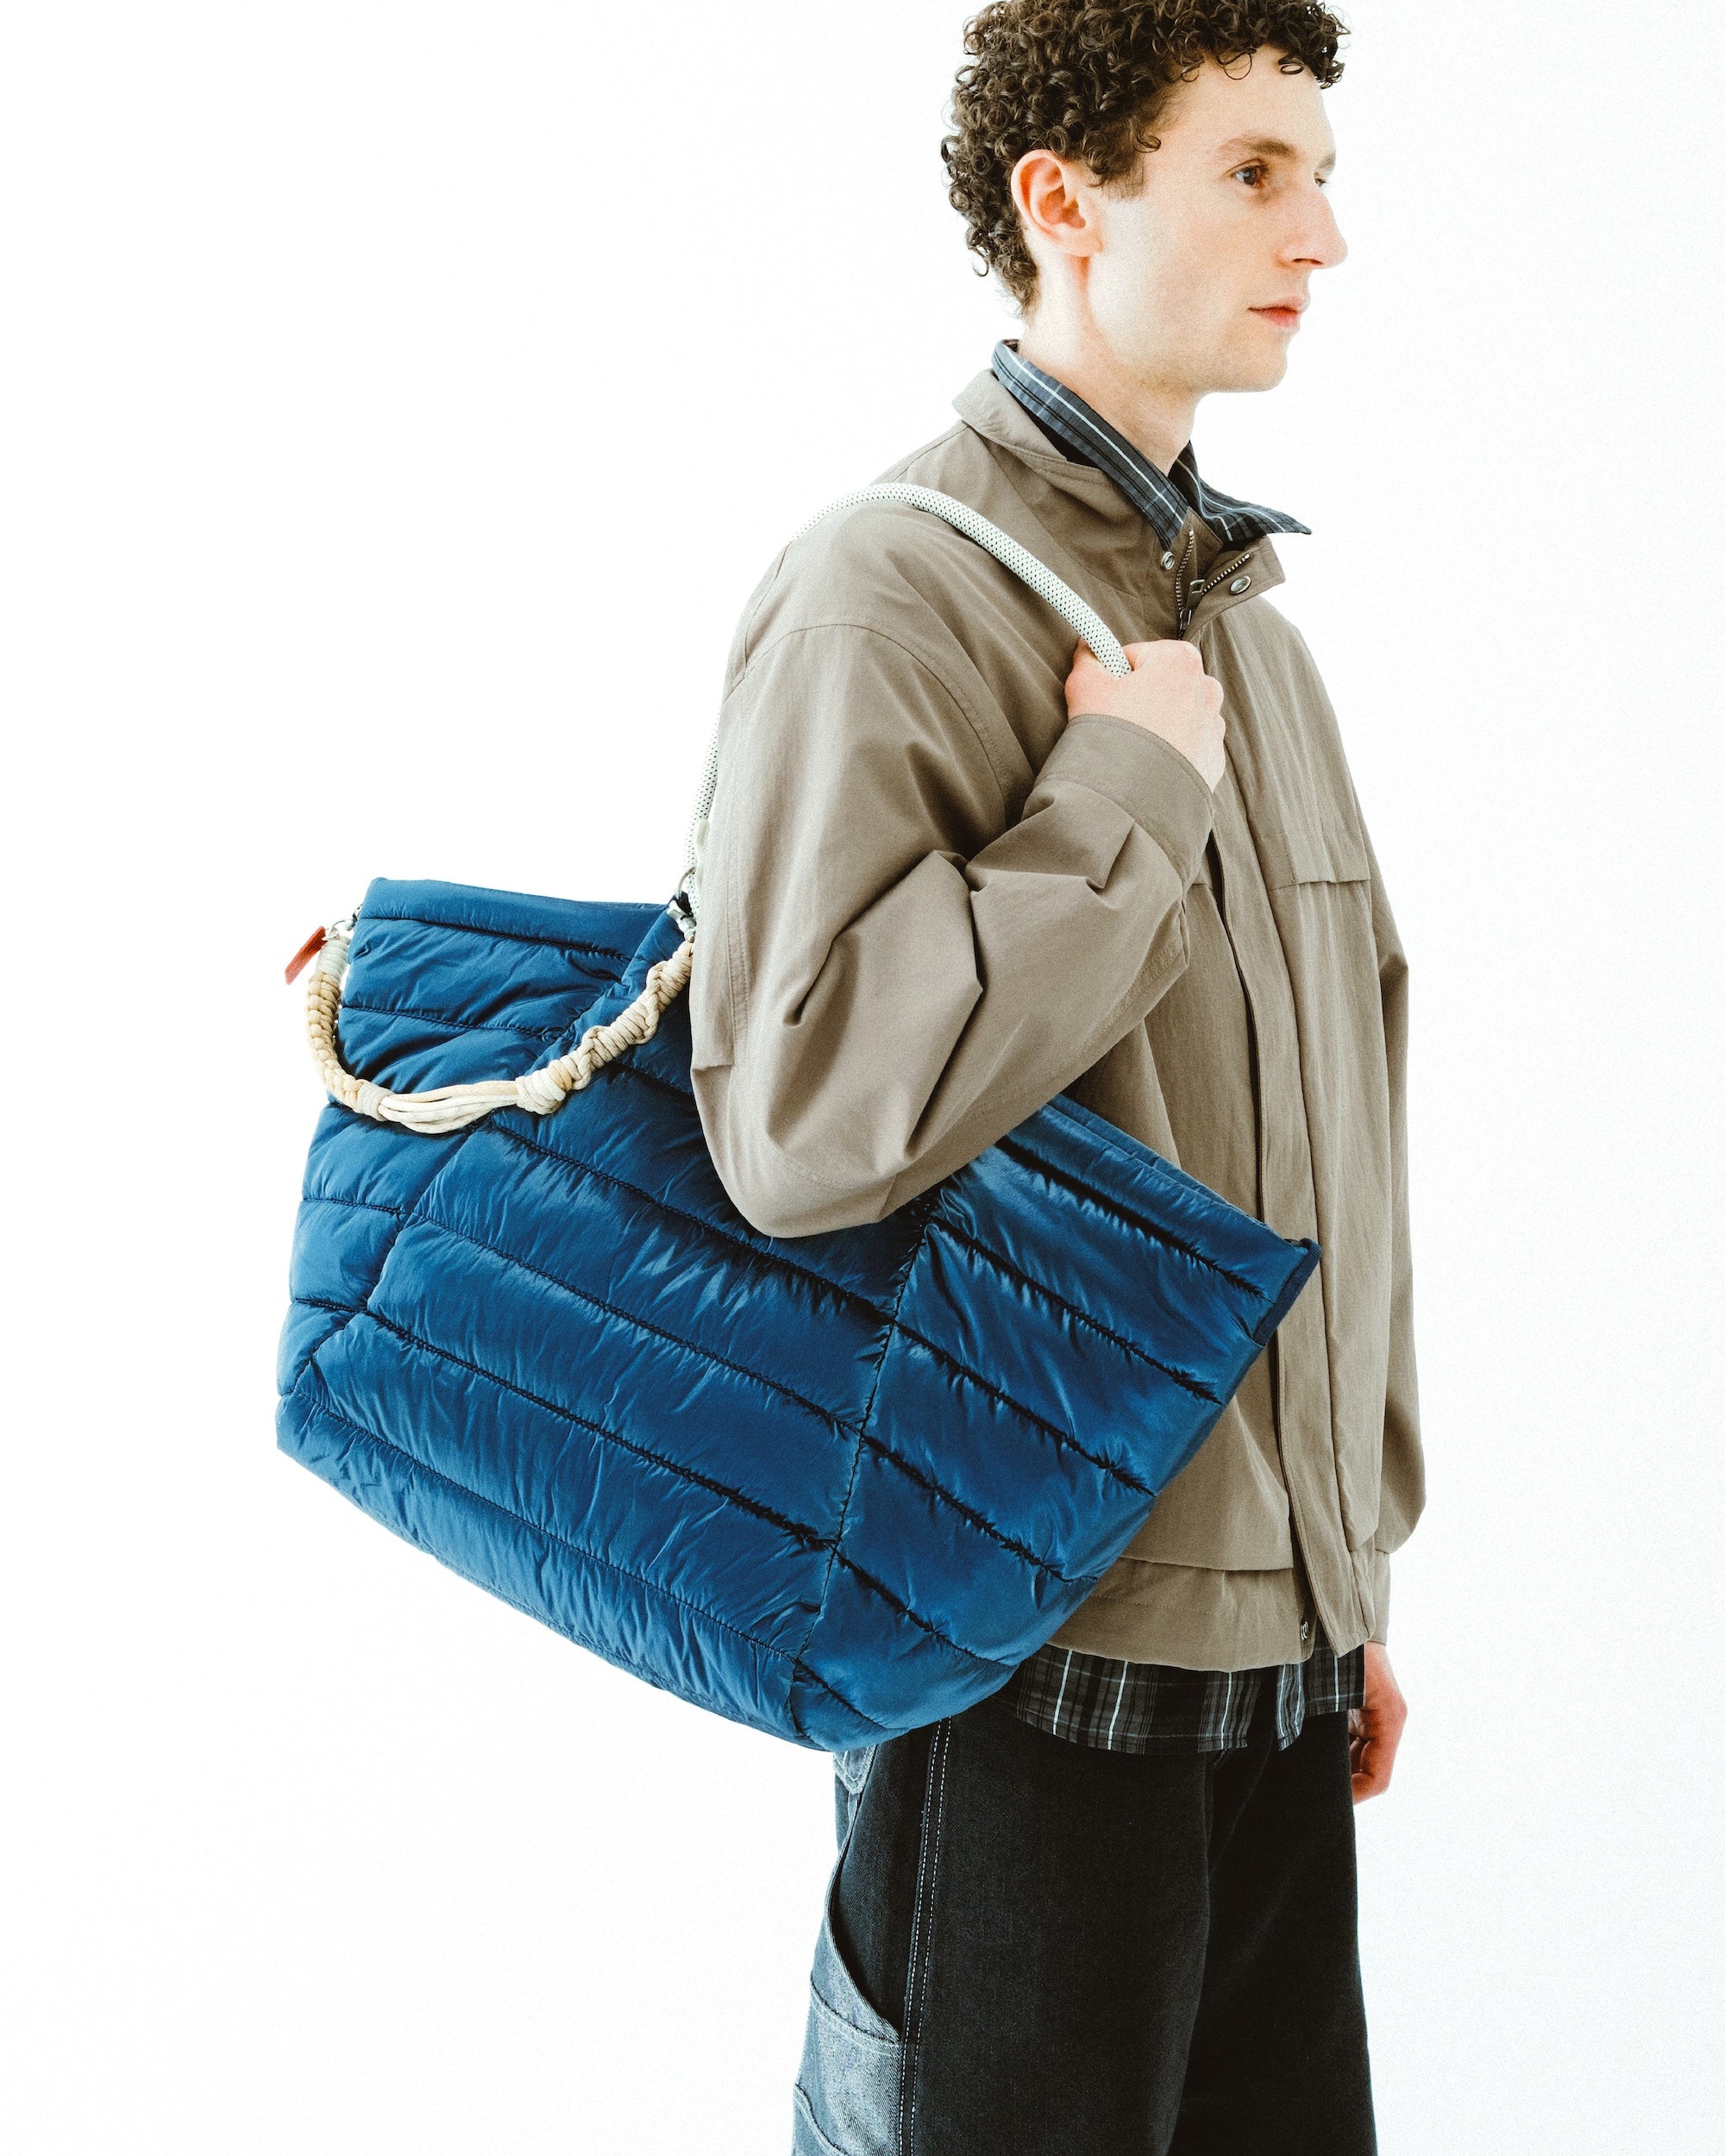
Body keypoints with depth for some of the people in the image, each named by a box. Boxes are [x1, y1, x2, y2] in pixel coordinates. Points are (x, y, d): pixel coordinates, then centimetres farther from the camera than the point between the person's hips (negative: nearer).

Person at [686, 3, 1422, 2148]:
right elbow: (803, 1118, -26)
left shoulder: (1244, 613, 13)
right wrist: (1127, 788, -17)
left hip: (1276, 1637, 8)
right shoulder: (891, 587, -13)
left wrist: (1350, 1572, 18)